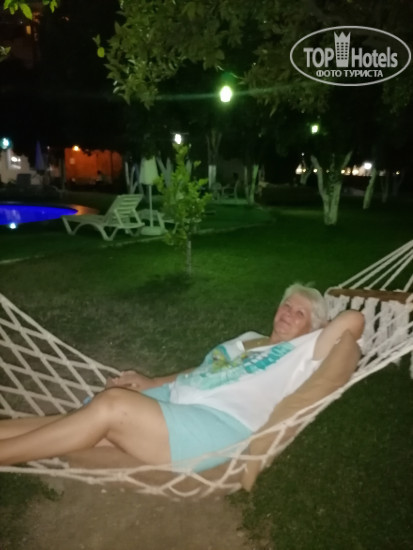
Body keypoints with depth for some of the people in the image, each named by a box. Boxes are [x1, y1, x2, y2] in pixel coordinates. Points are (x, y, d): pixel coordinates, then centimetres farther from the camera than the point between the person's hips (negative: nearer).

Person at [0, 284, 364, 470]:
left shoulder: (302, 351, 6)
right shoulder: (249, 339, 27)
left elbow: (353, 320, -8)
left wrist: (330, 325, 13)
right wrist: (149, 383, 18)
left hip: (217, 423, -7)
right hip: (172, 398, 7)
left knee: (112, 404, -25)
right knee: (94, 421, -12)